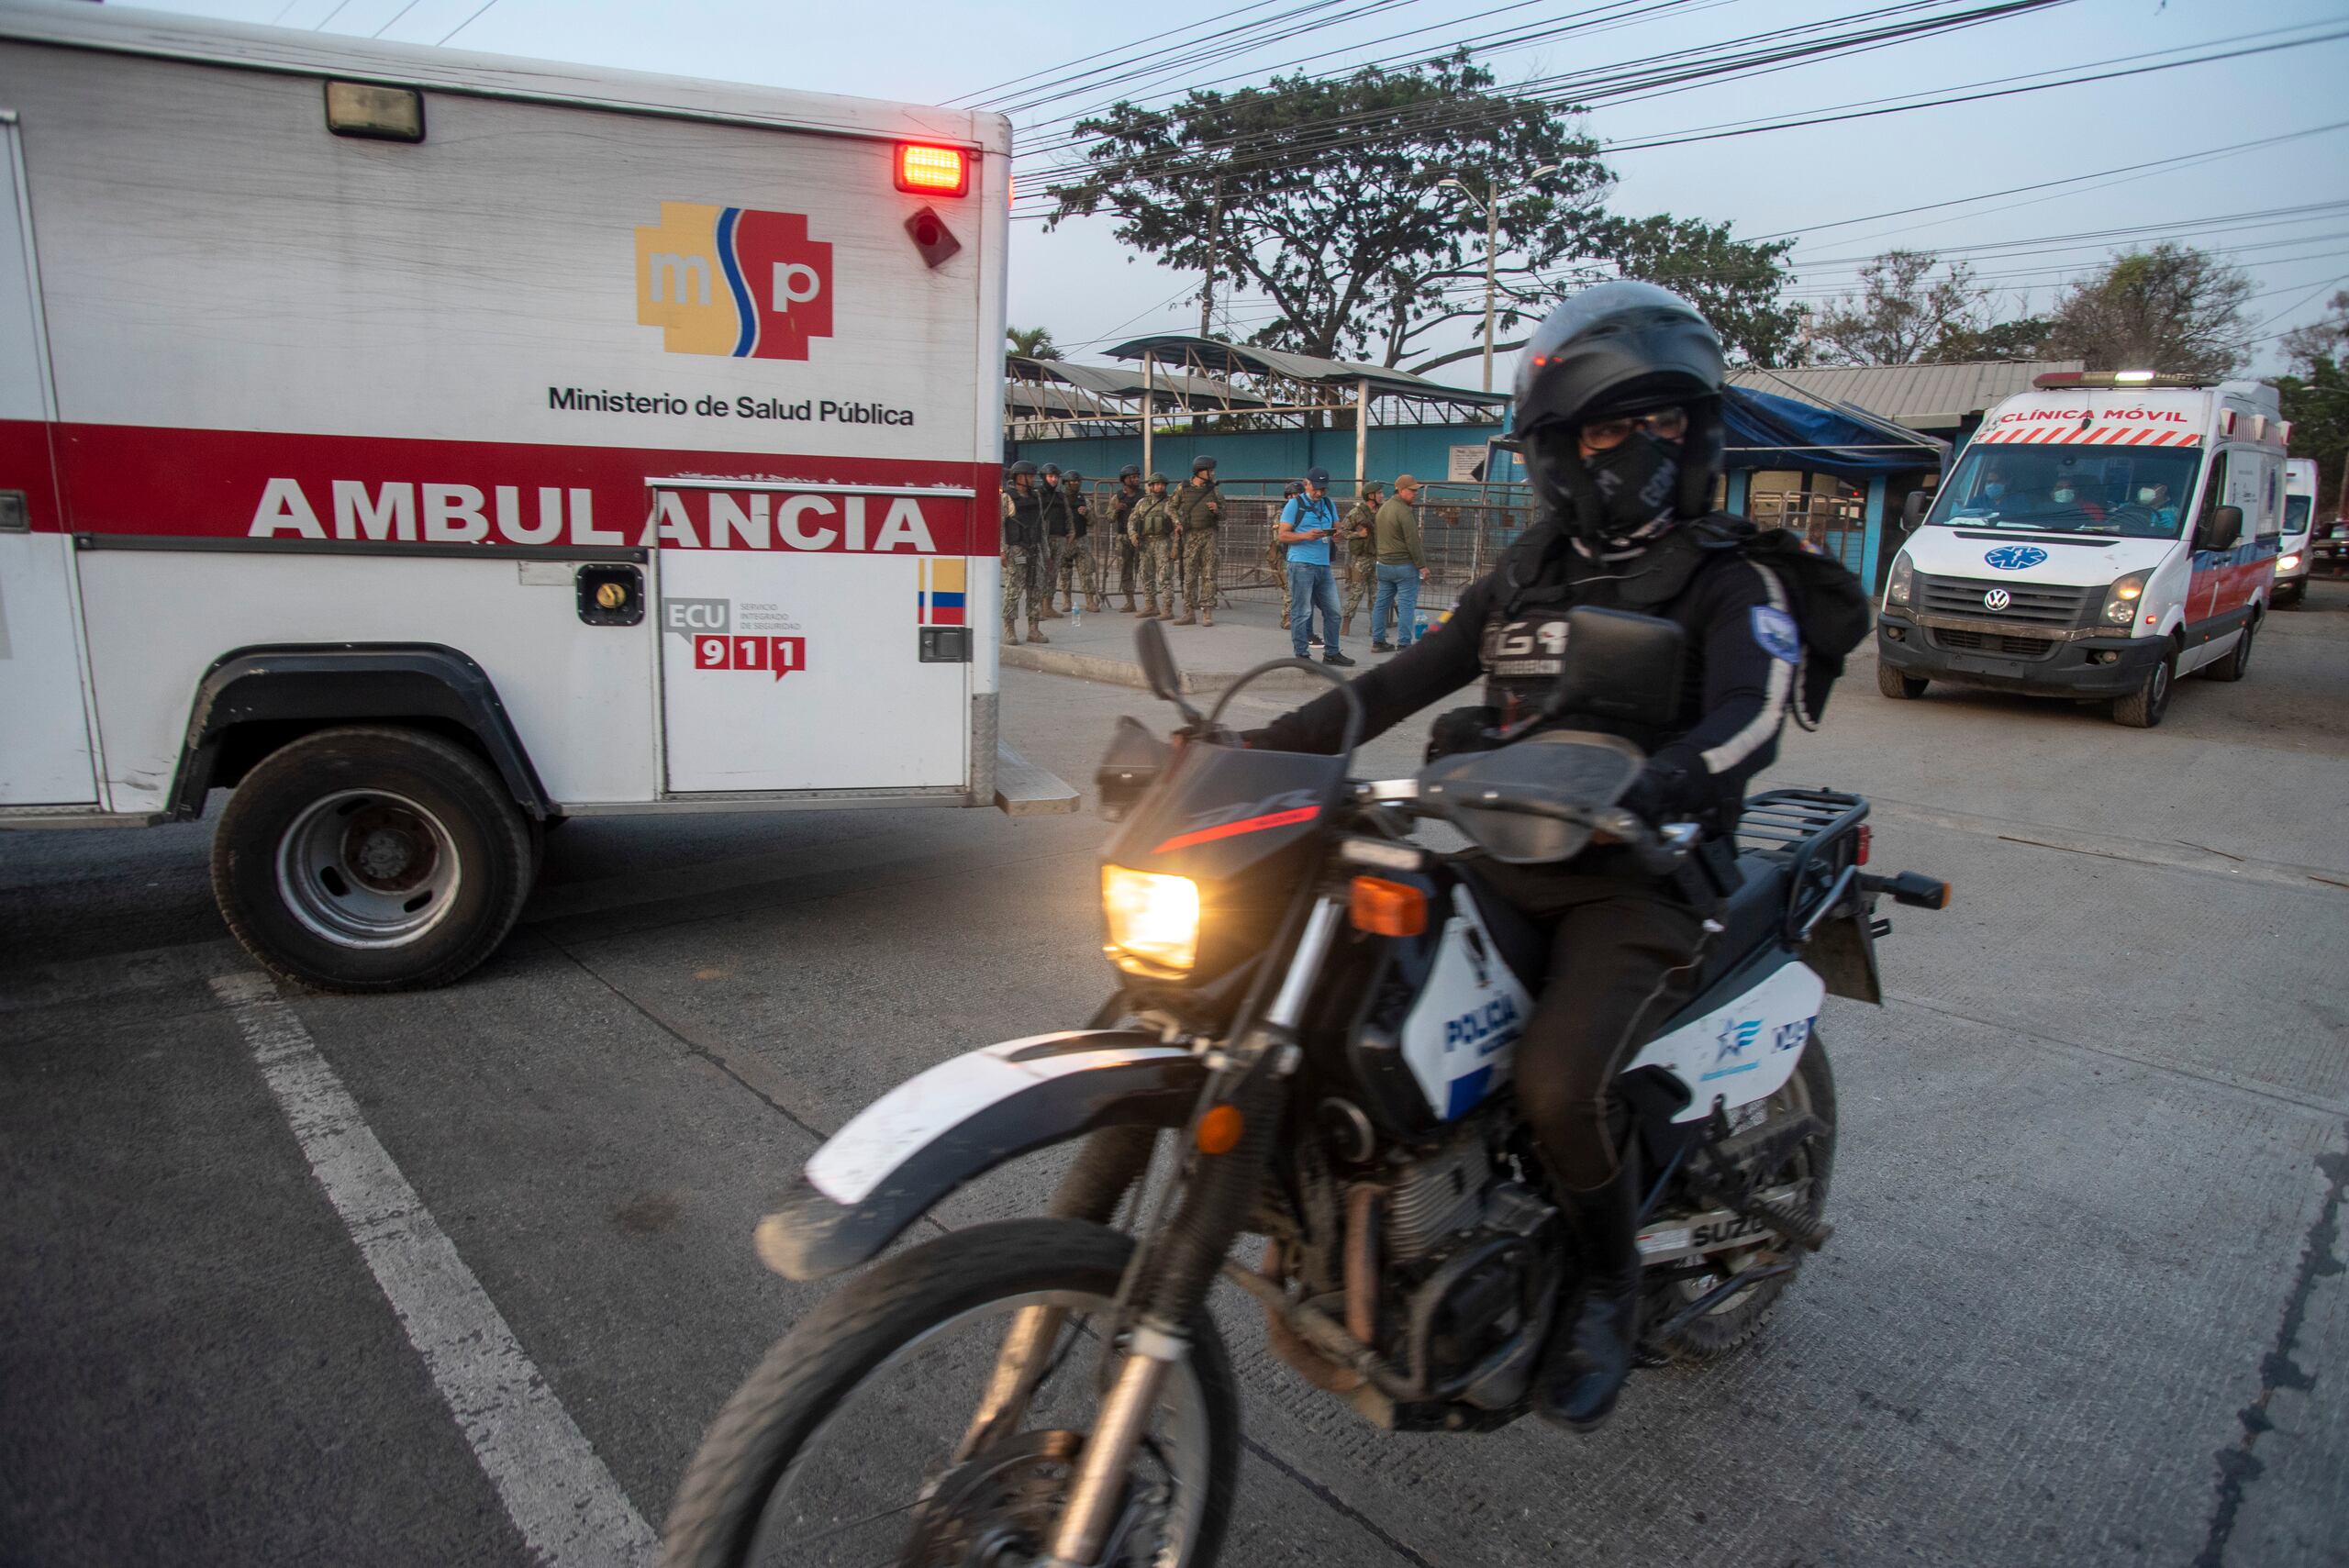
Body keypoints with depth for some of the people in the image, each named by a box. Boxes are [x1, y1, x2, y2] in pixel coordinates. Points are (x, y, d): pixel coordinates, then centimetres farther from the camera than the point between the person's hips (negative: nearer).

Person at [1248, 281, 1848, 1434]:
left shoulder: (1735, 580, 1)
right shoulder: (1528, 574, 17)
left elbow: (1750, 720, -18)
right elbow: (1401, 682, 14)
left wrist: (1637, 790, -40)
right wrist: (1254, 750, 2)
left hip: (1638, 878, -5)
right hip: (1502, 863, 6)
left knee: (1559, 1079, -28)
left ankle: (1607, 1293, 3)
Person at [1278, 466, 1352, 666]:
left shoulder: (1329, 504, 17)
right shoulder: (1295, 504, -2)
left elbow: (1337, 528, 22)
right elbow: (1283, 535, -5)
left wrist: (1337, 534, -3)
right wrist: (1306, 536, -20)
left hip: (1323, 565, 6)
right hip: (1301, 565, -6)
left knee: (1333, 611, 9)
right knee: (1302, 612, -4)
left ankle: (1331, 653, 20)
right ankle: (1300, 655, 3)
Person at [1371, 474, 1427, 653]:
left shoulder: (1383, 508, 13)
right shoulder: (1404, 511, -16)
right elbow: (1413, 542, -17)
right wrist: (1422, 565, -13)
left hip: (1384, 564, 9)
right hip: (1404, 565, -9)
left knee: (1381, 603, 12)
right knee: (1407, 605, -5)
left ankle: (1378, 641, 17)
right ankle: (1403, 644, -6)